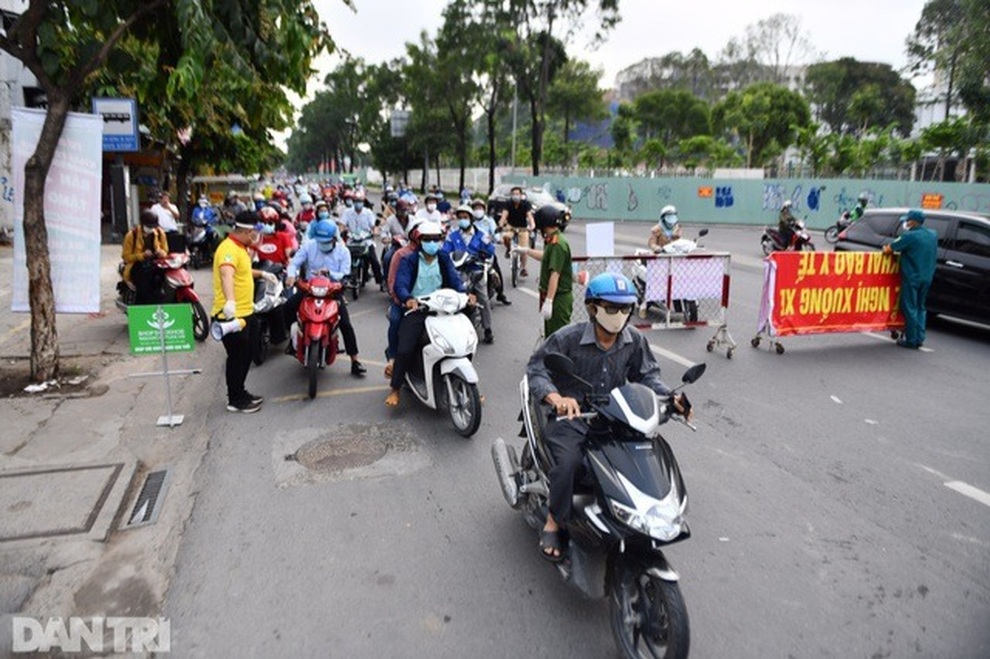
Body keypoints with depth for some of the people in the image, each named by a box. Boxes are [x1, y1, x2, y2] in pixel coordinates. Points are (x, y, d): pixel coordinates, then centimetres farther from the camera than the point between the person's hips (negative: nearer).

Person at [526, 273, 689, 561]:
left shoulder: (635, 341, 1)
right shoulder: (568, 338, -13)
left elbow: (646, 374, 9)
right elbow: (536, 367, -16)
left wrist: (669, 397, -11)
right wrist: (556, 397, -35)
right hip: (572, 416, -5)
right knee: (568, 463, -30)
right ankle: (554, 522, -5)